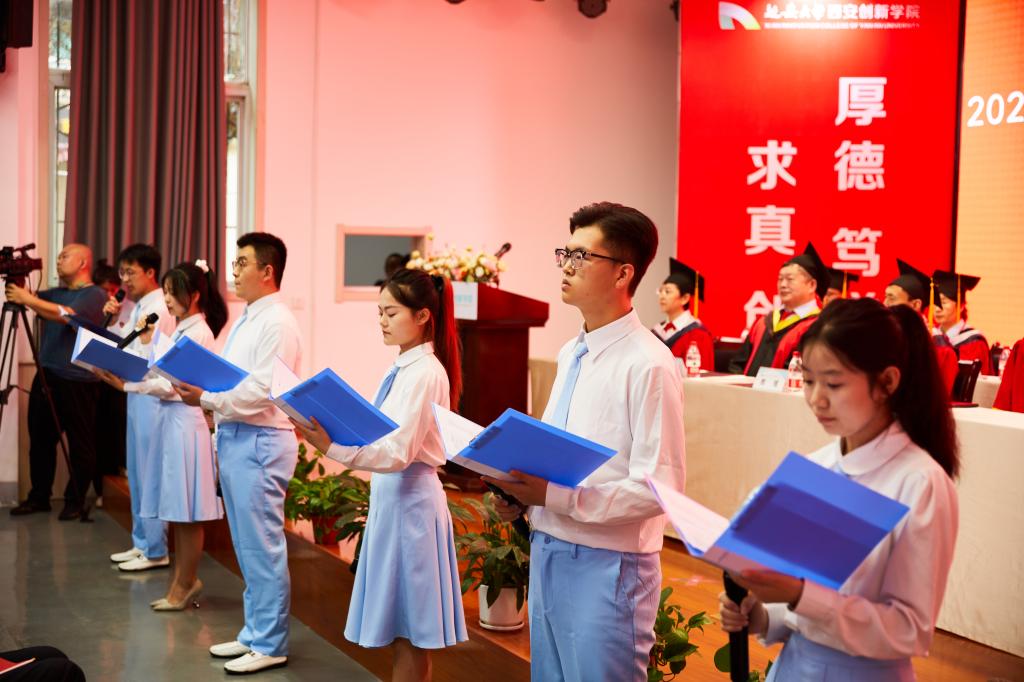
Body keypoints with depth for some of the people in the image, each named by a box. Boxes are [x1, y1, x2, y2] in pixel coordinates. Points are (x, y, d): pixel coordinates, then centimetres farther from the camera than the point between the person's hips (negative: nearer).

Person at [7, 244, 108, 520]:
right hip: (46, 376, 7)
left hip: (77, 381, -7)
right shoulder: (56, 293, 19)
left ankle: (75, 501, 10)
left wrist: (27, 299, -22)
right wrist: (15, 283, -10)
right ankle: (39, 497, 18)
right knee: (40, 438, 9)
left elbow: (67, 315, -22)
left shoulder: (95, 295, -6)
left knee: (80, 444, 2)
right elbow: (21, 296, 8)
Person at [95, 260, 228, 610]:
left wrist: (125, 384, -16)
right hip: (170, 418, 9)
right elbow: (164, 376, 13)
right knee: (176, 510, 12)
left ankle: (185, 584, 8)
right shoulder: (182, 330, 15)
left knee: (186, 512, -1)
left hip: (186, 420, -9)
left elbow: (172, 384, -16)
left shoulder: (199, 332, -13)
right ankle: (183, 581, 20)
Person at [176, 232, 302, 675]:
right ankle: (255, 633, 27)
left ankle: (269, 645, 8)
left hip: (260, 441, -10)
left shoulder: (277, 323, -14)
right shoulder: (246, 320, 17)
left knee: (262, 546, -2)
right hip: (233, 437, 10)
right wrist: (195, 390, 2)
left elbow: (261, 391, -21)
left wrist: (206, 399, -19)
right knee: (246, 545, 16)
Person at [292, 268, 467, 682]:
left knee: (409, 636, 1)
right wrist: (328, 435, 11)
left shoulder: (424, 373, -17)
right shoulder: (403, 369, 11)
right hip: (390, 496, 9)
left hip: (410, 500, -9)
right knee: (399, 633, 15)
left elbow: (398, 453, -24)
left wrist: (333, 447, -32)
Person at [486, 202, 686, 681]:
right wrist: (522, 492, -2)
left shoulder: (648, 365, -17)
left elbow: (660, 487, -21)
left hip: (606, 567, -8)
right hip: (549, 550, 8)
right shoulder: (570, 354, 8)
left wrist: (554, 495, -22)